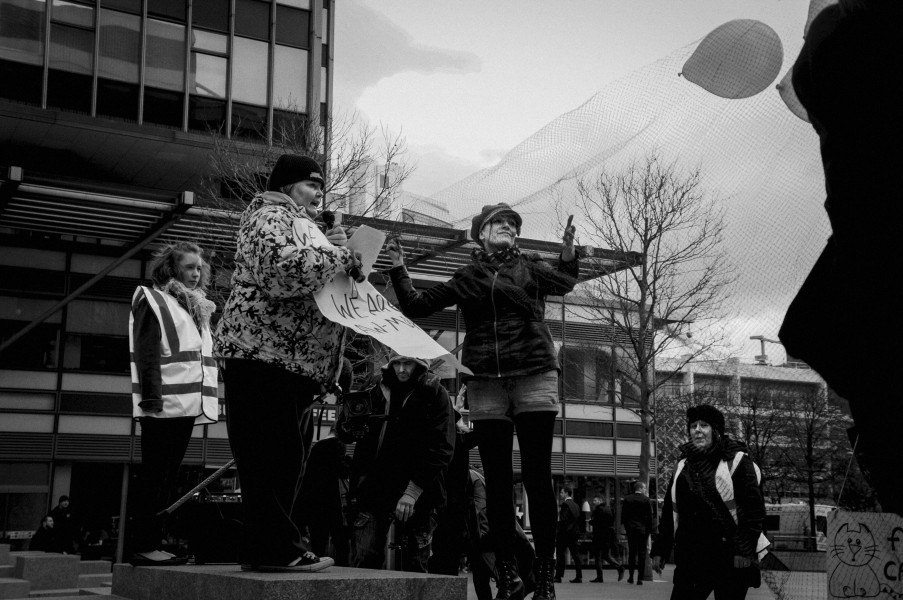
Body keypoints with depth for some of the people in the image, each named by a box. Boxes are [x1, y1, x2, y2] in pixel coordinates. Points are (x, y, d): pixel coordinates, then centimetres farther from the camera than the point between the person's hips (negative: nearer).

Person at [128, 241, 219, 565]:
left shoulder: (197, 308, 22)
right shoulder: (154, 301, -1)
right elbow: (147, 353, -10)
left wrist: (207, 399, 14)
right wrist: (151, 398, -19)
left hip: (187, 404, 8)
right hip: (165, 404, -8)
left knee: (168, 476, 8)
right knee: (155, 474, -6)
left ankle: (153, 542, 11)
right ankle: (142, 546, -3)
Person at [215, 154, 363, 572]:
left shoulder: (299, 224, 29)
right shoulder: (272, 218, -5)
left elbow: (307, 283, 33)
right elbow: (284, 269, -24)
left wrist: (334, 251, 16)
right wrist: (340, 256, -13)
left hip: (294, 361, 11)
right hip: (265, 354, -11)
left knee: (289, 456, 10)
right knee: (274, 455, -11)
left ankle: (266, 547, 16)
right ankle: (276, 548, -9)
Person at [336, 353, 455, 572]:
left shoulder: (435, 394, 2)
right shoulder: (377, 392, 11)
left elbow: (440, 449, -7)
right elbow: (345, 435, 18)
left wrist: (413, 490, -17)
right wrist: (348, 421, -8)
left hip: (417, 494, -2)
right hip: (374, 487, 2)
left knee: (416, 566, -2)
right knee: (363, 560, -6)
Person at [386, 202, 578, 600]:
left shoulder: (530, 266, 12)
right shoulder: (466, 278, 15)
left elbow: (562, 283, -4)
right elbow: (416, 306, 15)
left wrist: (567, 252, -21)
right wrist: (398, 269, 4)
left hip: (534, 376, -2)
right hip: (485, 382, 2)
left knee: (537, 477, -5)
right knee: (497, 481, 2)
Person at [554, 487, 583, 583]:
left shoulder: (565, 504, -10)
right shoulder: (575, 504, 14)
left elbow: (563, 519, -17)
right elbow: (578, 519, 15)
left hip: (565, 532, -8)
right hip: (574, 532, 8)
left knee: (561, 554, -3)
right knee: (575, 554, 8)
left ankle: (558, 576, -4)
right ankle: (579, 576, 6)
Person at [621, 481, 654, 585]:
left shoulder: (627, 499, 2)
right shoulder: (646, 500, -7)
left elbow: (623, 515, 2)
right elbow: (650, 516, -6)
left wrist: (626, 527, 11)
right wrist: (649, 530, 1)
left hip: (630, 529, 3)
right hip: (643, 530, -3)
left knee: (631, 553, 13)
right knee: (642, 554, 3)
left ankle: (630, 577, 13)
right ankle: (640, 579, 0)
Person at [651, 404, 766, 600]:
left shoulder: (736, 461, -3)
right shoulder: (683, 465, 13)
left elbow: (754, 510, -9)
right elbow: (669, 511, 16)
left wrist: (745, 551, -16)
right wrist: (660, 550, 12)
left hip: (729, 559, -5)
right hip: (690, 558, 5)